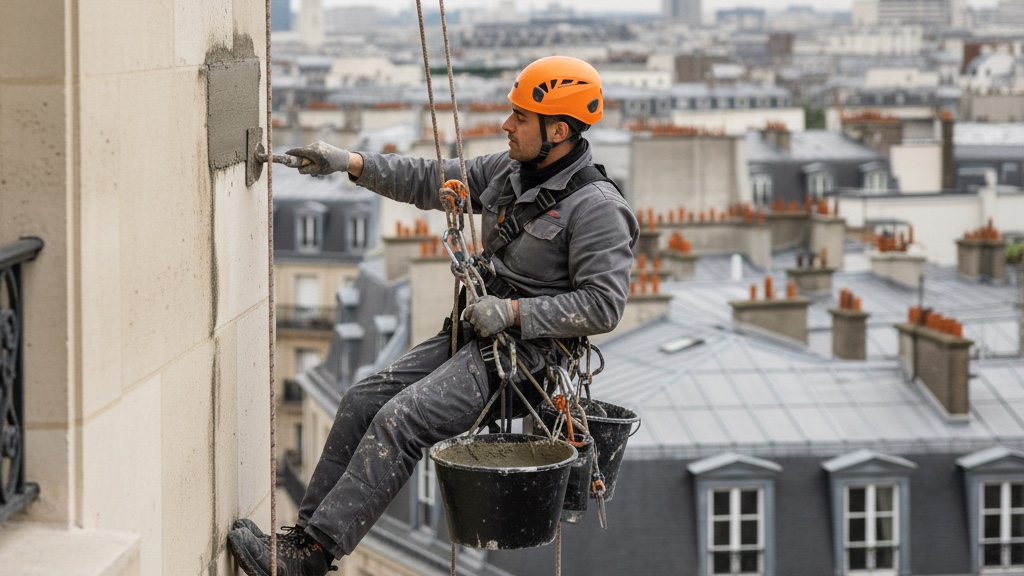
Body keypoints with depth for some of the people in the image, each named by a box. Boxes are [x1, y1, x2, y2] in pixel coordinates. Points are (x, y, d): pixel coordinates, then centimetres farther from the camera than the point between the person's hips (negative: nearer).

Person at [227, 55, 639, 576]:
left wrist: (514, 312, -20)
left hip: (524, 349, -9)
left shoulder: (596, 207, -16)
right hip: (473, 336, 9)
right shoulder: (509, 170, 9)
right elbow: (432, 181, 14)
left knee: (402, 420, -21)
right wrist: (352, 162, 3)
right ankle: (306, 529, 6)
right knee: (364, 400, 0)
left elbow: (604, 305, -19)